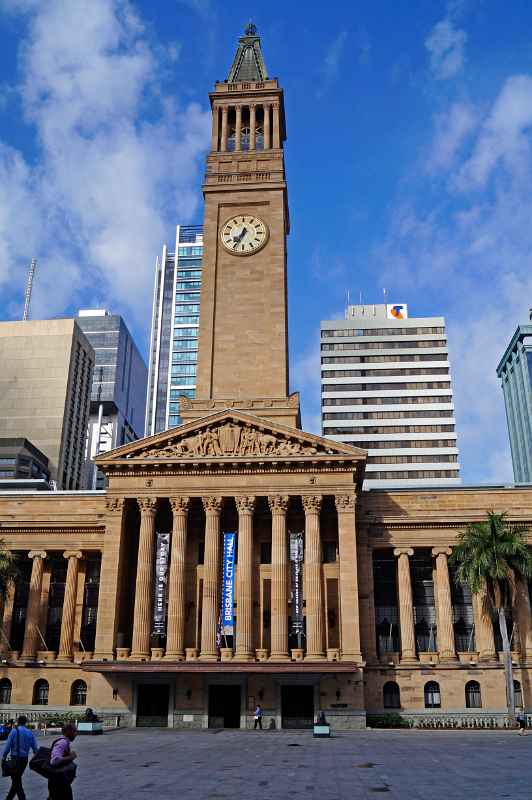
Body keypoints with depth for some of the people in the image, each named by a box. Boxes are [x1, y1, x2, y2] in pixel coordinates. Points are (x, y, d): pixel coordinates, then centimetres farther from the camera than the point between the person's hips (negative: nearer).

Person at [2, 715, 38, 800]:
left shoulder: (14, 731, -9)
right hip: (25, 759, 5)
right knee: (17, 779, 20)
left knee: (16, 781, 2)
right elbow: (35, 748, 5)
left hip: (15, 758, -5)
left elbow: (8, 746, -13)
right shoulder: (30, 733, 4)